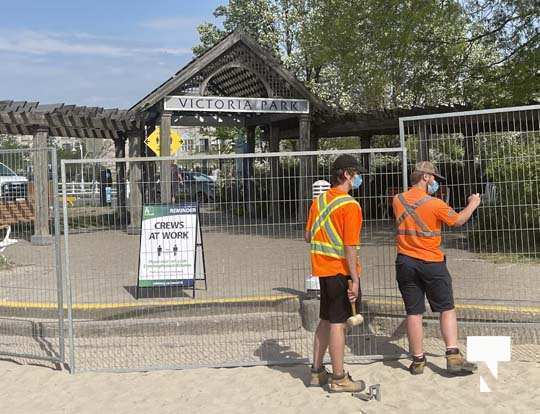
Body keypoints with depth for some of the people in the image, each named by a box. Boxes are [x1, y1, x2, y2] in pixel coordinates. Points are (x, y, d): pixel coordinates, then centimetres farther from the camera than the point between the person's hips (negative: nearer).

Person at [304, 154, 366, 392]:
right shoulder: (350, 205, -15)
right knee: (338, 323, 0)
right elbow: (350, 246, -19)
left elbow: (308, 237, 13)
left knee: (326, 321, 17)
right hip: (341, 271, -8)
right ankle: (339, 379, 10)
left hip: (322, 269, 8)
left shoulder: (319, 201, 8)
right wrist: (354, 279, -17)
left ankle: (317, 372, 25)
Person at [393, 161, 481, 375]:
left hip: (405, 263, 4)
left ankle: (418, 360, 12)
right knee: (447, 309, 8)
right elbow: (458, 221, 2)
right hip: (432, 264, -4)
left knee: (413, 312, 6)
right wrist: (473, 204, 17)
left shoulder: (397, 200, 1)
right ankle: (453, 357, 4)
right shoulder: (435, 204, -11)